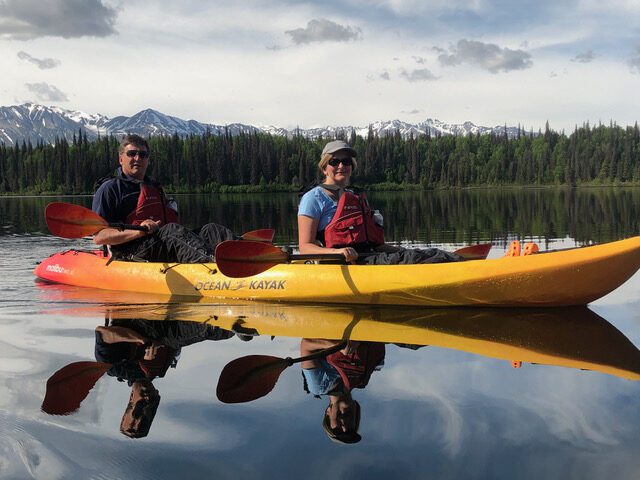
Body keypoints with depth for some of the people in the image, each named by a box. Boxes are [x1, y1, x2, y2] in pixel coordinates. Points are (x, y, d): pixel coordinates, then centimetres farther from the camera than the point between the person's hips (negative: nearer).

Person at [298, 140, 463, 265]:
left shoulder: (358, 198, 26)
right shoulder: (314, 198, 4)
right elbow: (305, 247, -5)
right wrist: (336, 252, -24)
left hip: (368, 256, 8)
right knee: (404, 259, -28)